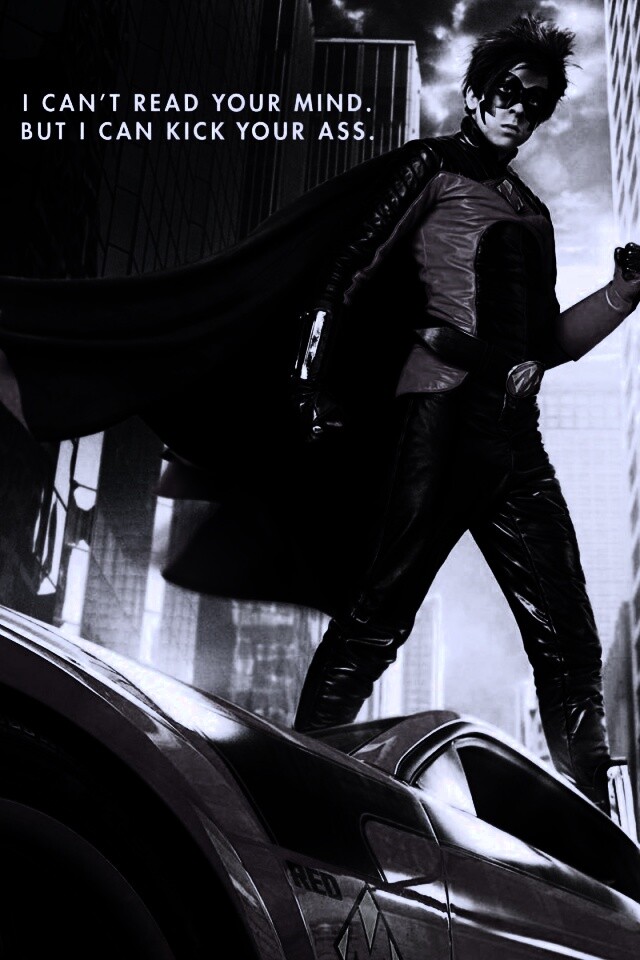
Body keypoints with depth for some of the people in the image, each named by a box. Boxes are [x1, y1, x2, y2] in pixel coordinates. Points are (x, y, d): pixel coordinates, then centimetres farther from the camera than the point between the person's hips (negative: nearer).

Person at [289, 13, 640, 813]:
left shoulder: (531, 211, 26)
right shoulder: (437, 166, 9)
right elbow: (349, 272, -1)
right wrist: (313, 383, -11)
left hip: (514, 433, 7)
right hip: (445, 409, -6)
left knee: (566, 637, 4)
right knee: (382, 608, -12)